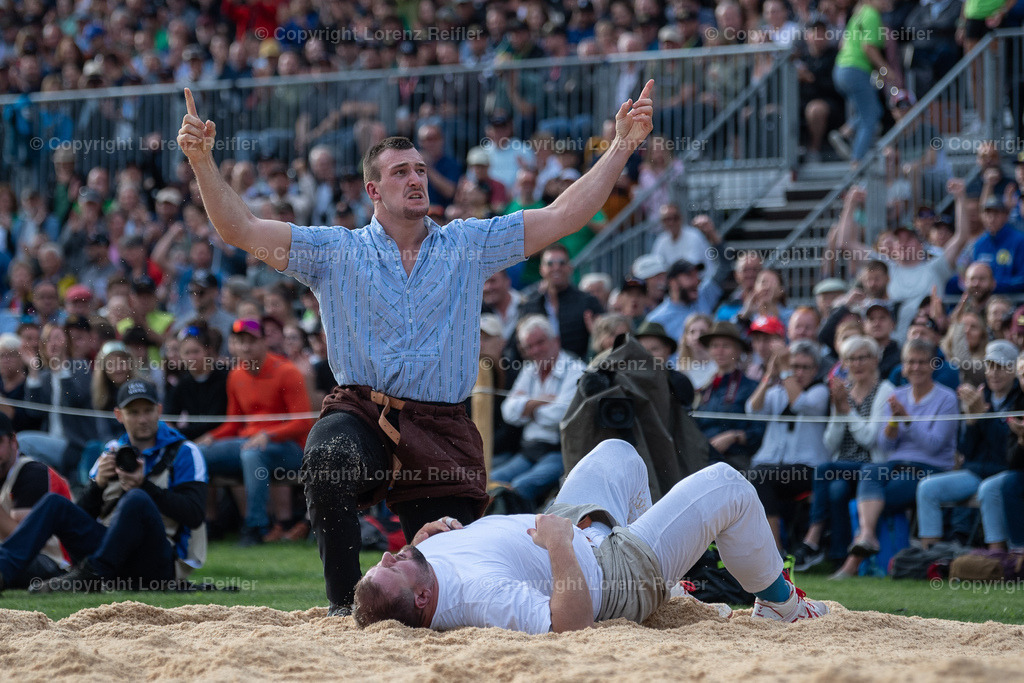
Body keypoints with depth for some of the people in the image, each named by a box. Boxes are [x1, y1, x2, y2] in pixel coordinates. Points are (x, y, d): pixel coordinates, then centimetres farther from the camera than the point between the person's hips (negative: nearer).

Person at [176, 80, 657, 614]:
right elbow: (240, 230, 1)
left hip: (442, 431, 2)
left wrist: (621, 148, 1)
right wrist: (203, 161, -13)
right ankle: (343, 605, -22)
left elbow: (564, 216, 8)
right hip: (360, 414, -2)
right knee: (329, 458, -38)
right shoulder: (336, 252, 8)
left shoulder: (469, 245, 12)